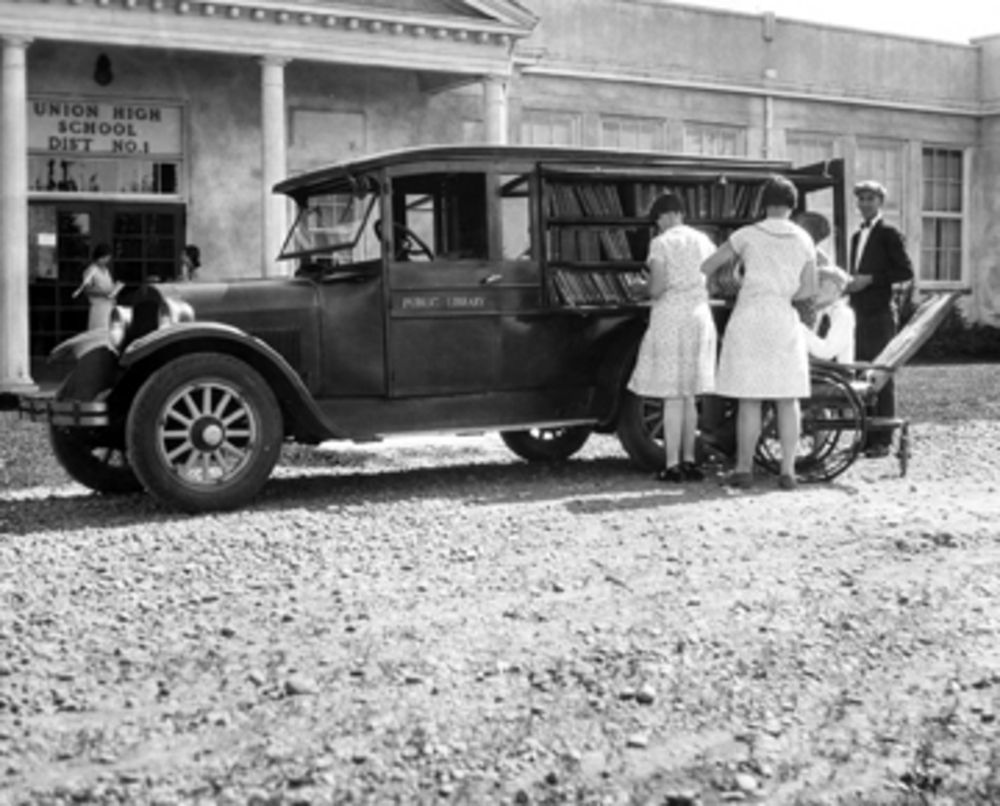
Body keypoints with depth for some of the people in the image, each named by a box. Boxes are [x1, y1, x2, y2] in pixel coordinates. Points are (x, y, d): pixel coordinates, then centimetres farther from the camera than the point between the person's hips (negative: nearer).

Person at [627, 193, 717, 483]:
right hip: (700, 317, 5)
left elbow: (656, 288, -14)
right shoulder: (703, 241, 9)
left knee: (673, 397, -3)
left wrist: (653, 293, 7)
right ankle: (689, 461, 16)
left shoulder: (660, 243, -7)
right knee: (689, 395, 14)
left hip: (670, 317, -5)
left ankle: (672, 466, -2)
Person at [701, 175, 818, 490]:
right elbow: (810, 290, 4)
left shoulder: (747, 235, -1)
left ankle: (744, 468, 5)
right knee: (787, 399, 6)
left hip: (749, 319, -2)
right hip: (785, 322, 2)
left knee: (749, 399, 2)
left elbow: (707, 266, 2)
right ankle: (788, 470, 4)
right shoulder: (804, 240, 5)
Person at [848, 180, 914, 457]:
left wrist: (870, 279, -15)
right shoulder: (857, 236, 19)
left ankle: (883, 440, -4)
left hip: (880, 314, -7)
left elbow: (906, 271, -9)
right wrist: (851, 284, 9)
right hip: (859, 314, 7)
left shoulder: (889, 234, -3)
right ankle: (866, 436, 11)